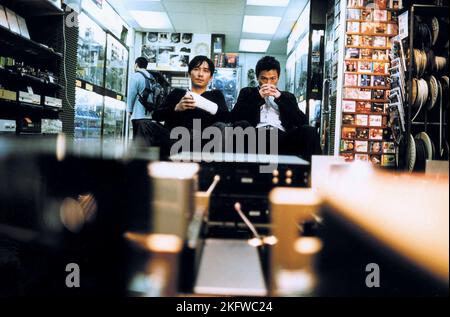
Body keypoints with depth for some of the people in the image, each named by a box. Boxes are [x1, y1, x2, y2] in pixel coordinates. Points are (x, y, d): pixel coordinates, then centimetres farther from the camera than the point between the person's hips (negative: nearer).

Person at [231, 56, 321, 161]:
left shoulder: (287, 96, 27)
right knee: (242, 125, -34)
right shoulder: (248, 92, 24)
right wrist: (258, 97, 0)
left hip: (282, 137, 2)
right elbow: (235, 117, 6)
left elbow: (302, 121, 9)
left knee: (309, 131, -28)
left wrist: (280, 98, 3)